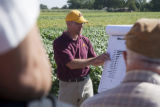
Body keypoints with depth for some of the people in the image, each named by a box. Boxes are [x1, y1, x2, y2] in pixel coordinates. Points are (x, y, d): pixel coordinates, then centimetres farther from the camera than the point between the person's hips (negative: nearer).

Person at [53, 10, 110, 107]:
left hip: (86, 83, 4)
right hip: (68, 85, -4)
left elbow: (95, 63, 11)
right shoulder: (59, 43, -10)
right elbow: (72, 64, -22)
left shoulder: (85, 40, 6)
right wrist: (96, 58, -26)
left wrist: (103, 59, -10)